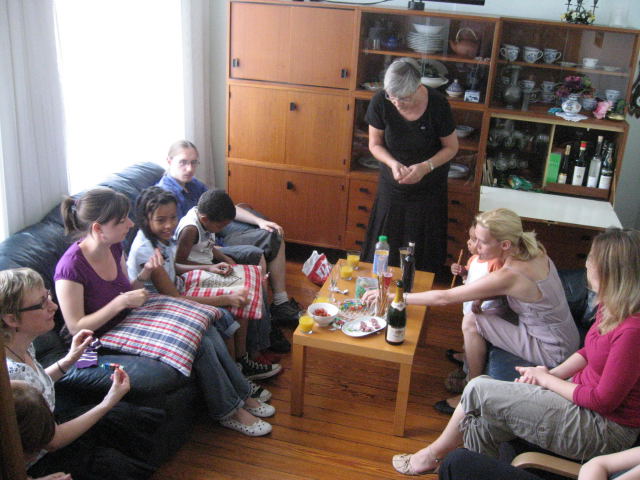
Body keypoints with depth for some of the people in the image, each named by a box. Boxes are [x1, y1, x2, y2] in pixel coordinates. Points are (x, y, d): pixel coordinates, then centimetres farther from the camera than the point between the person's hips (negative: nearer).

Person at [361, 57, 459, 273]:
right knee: (385, 247, 7)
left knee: (423, 250, 5)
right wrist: (393, 163, -24)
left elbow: (451, 147, -8)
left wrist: (426, 166, -25)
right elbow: (375, 144, -5)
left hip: (429, 188, -1)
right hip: (392, 185, 1)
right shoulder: (380, 102, -18)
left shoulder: (437, 104, -21)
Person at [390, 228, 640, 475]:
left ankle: (432, 456, 15)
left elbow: (603, 400, -22)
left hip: (603, 429, -8)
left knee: (479, 390, -9)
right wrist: (553, 373, 0)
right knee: (482, 423, -7)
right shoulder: (608, 307, 2)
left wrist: (545, 379, -10)